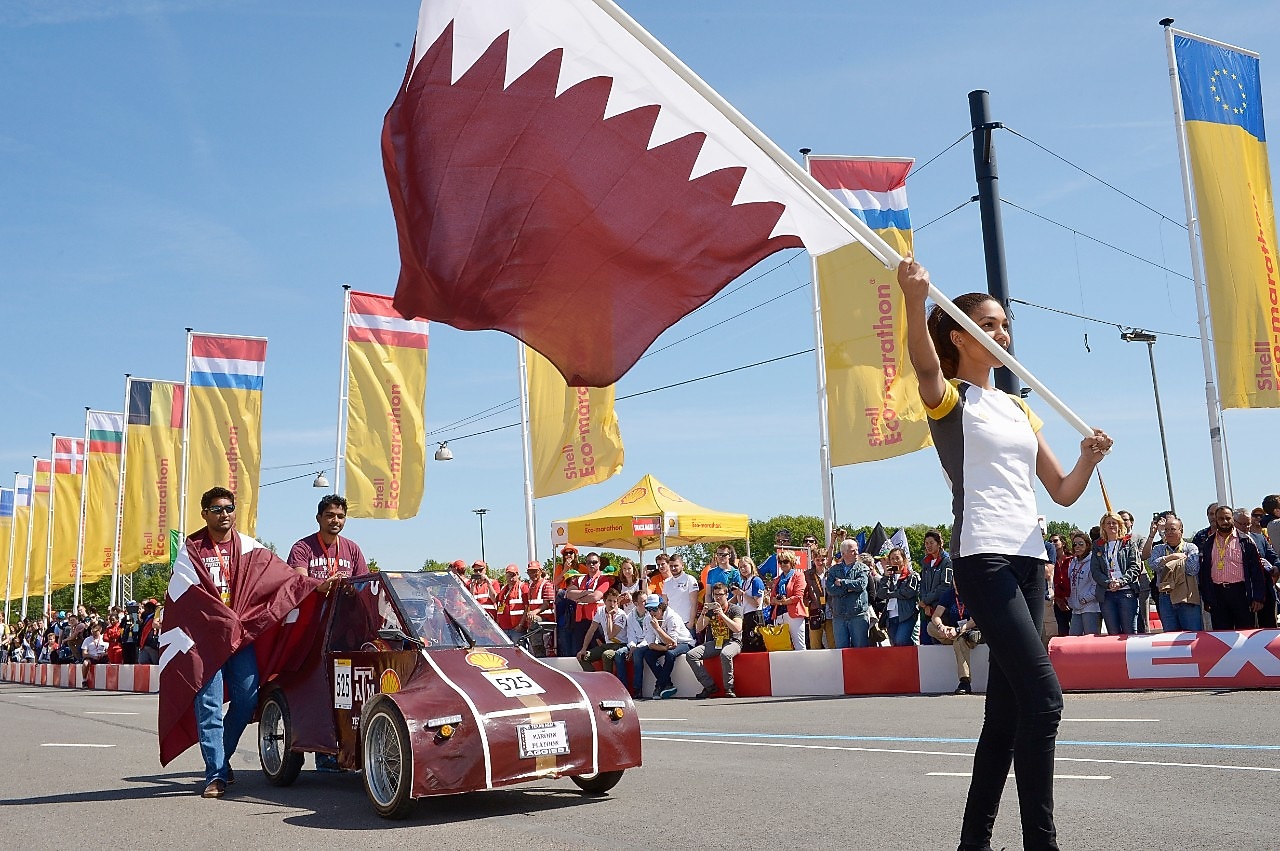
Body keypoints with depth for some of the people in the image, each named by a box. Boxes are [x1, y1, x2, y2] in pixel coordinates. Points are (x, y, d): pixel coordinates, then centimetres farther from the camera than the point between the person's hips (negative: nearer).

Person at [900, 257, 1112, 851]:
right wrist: (914, 299, -43)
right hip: (982, 557, -7)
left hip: (1029, 558, 7)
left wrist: (1089, 460, -3)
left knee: (1007, 707, 8)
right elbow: (924, 363, -25)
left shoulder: (1020, 410, 21)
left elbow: (1063, 492, 19)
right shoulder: (949, 399, 1)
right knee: (1043, 697, -16)